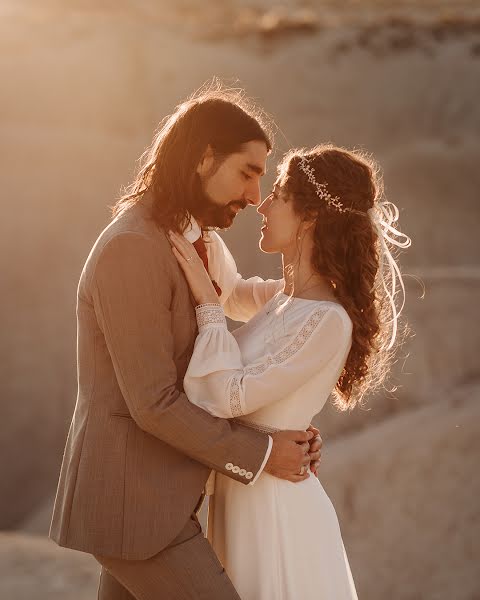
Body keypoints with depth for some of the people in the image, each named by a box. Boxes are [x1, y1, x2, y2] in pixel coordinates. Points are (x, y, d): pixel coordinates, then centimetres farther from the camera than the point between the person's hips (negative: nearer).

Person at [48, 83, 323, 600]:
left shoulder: (173, 244, 13)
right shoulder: (131, 248, -20)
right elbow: (154, 405, -22)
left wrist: (286, 430, -1)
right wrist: (261, 455, -13)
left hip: (149, 491, 10)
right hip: (133, 503, -10)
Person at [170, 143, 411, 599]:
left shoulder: (328, 320, -20)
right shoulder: (285, 300, 6)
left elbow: (231, 396, -22)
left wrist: (207, 303, -17)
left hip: (273, 503, -8)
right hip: (241, 495, 8)